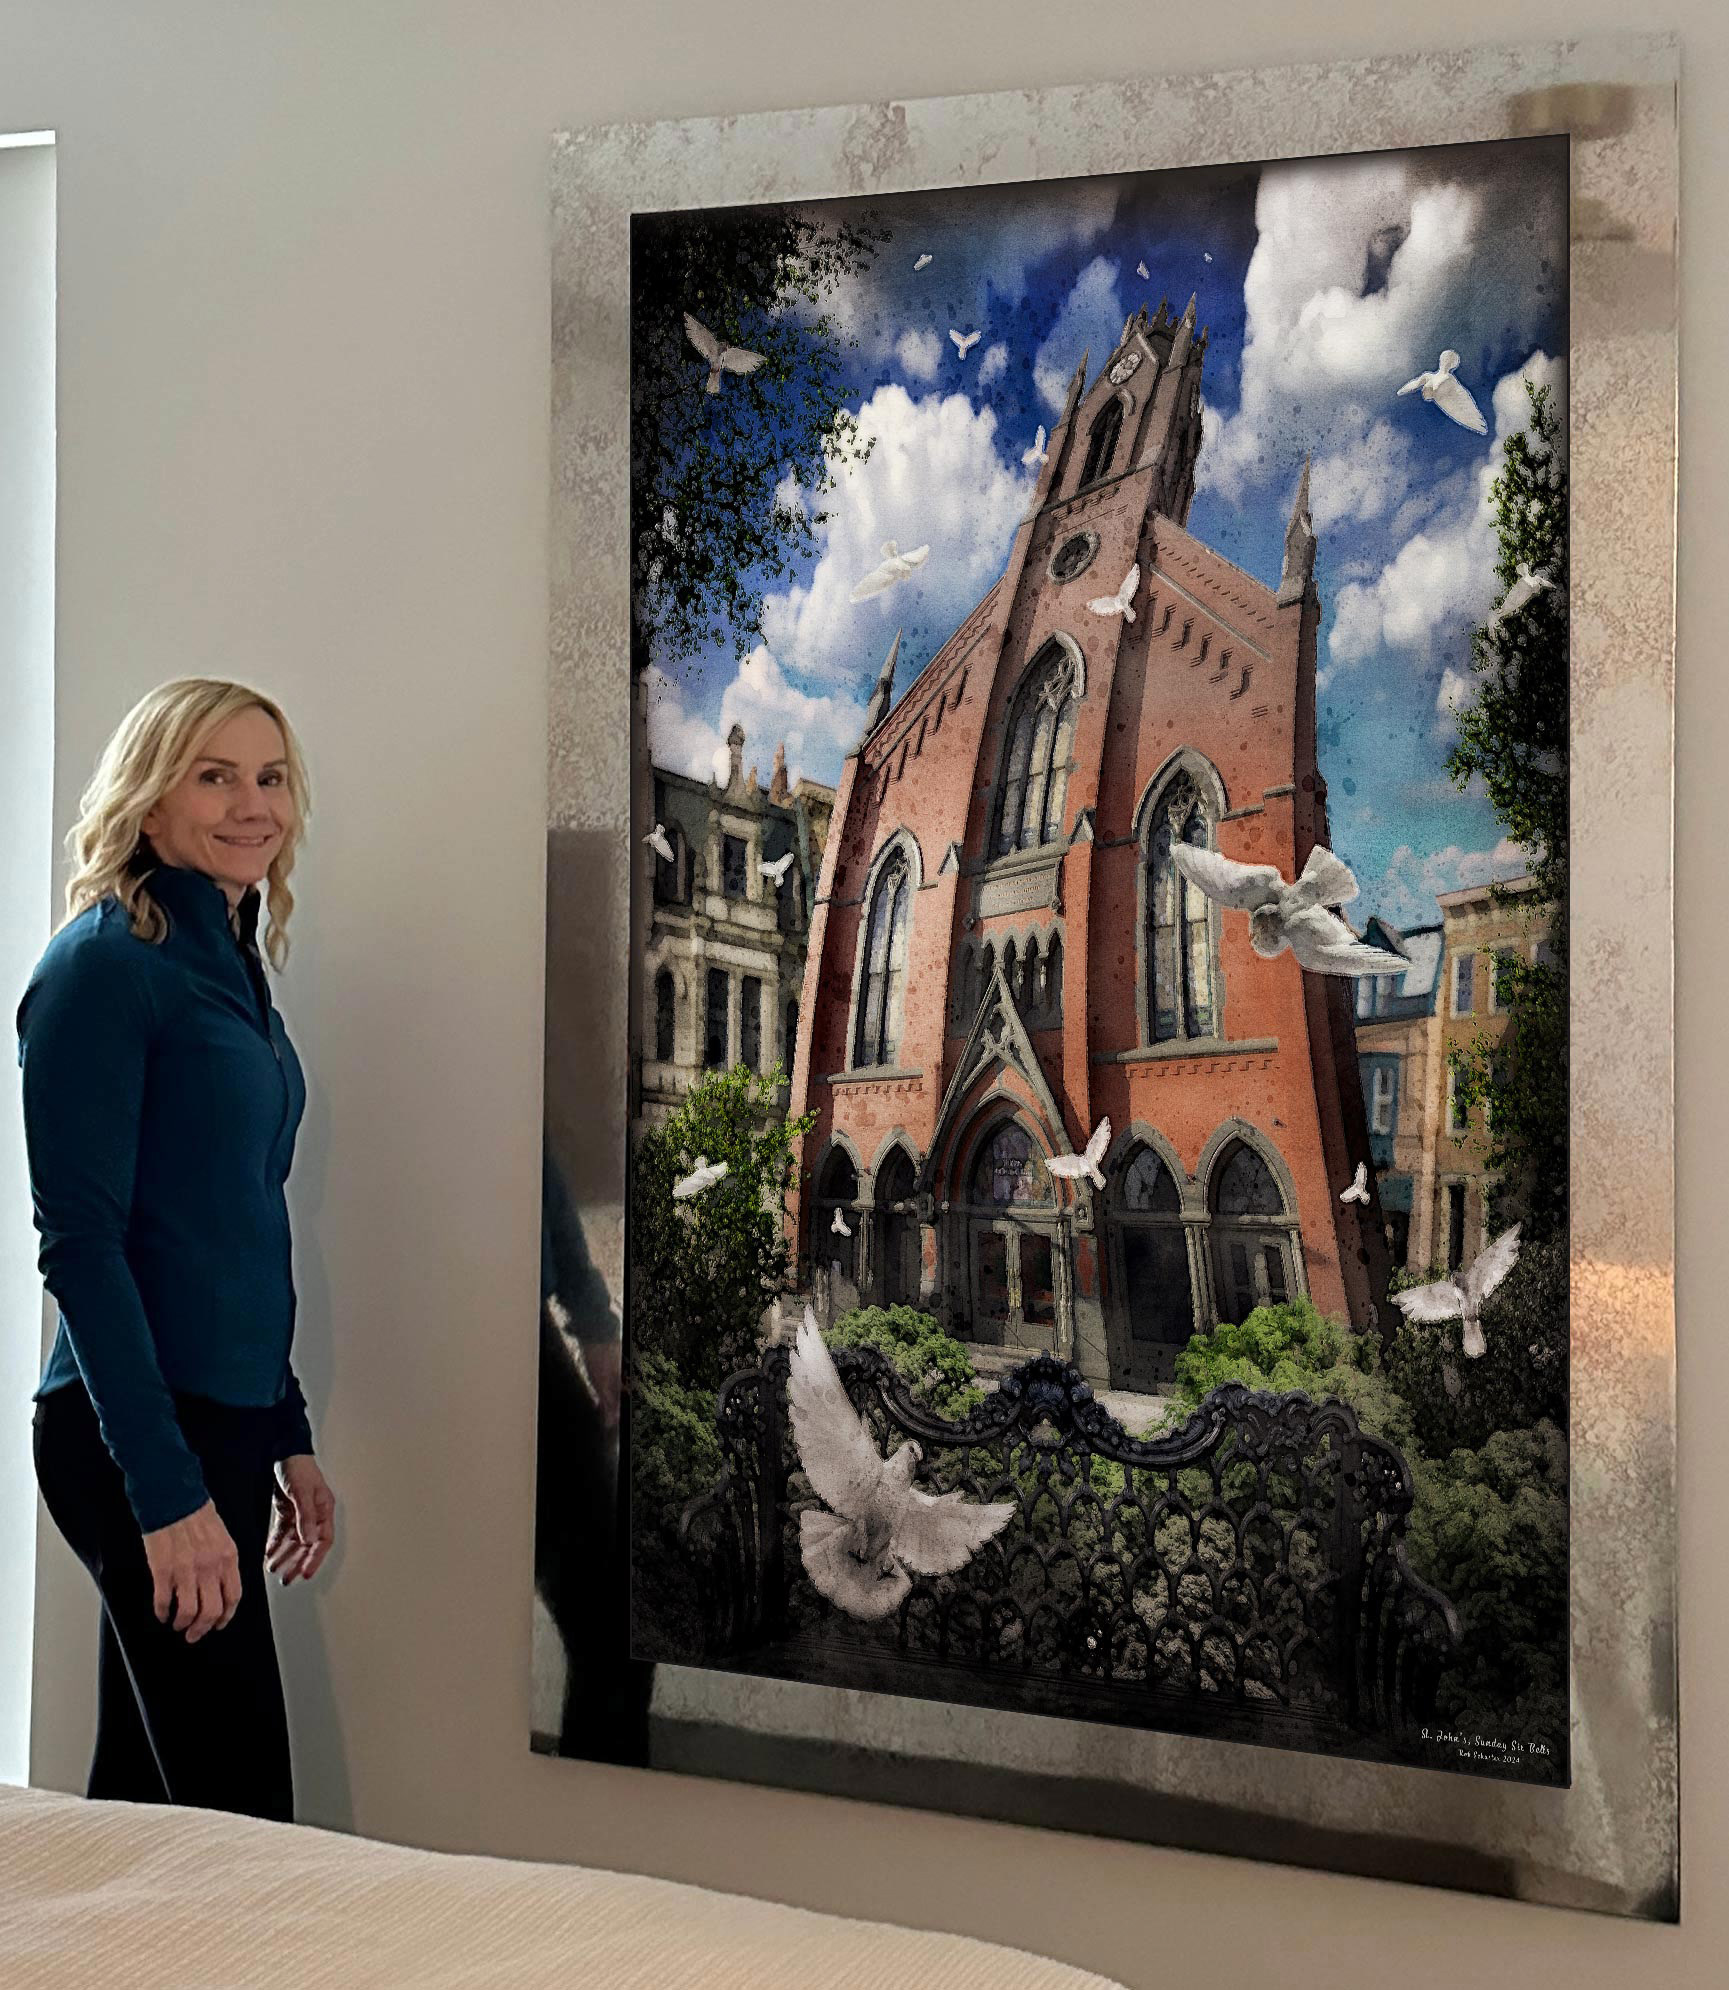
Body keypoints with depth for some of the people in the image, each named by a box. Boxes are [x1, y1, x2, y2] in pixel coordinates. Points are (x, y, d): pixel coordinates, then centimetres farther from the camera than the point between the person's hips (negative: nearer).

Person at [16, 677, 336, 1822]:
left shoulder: (234, 965, 14)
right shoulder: (106, 963, -11)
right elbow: (79, 1241, -17)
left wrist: (288, 1441, 19)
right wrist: (167, 1489, -20)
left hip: (225, 1417, 8)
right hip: (142, 1435, -8)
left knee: (142, 1797, 15)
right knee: (239, 1814, -7)